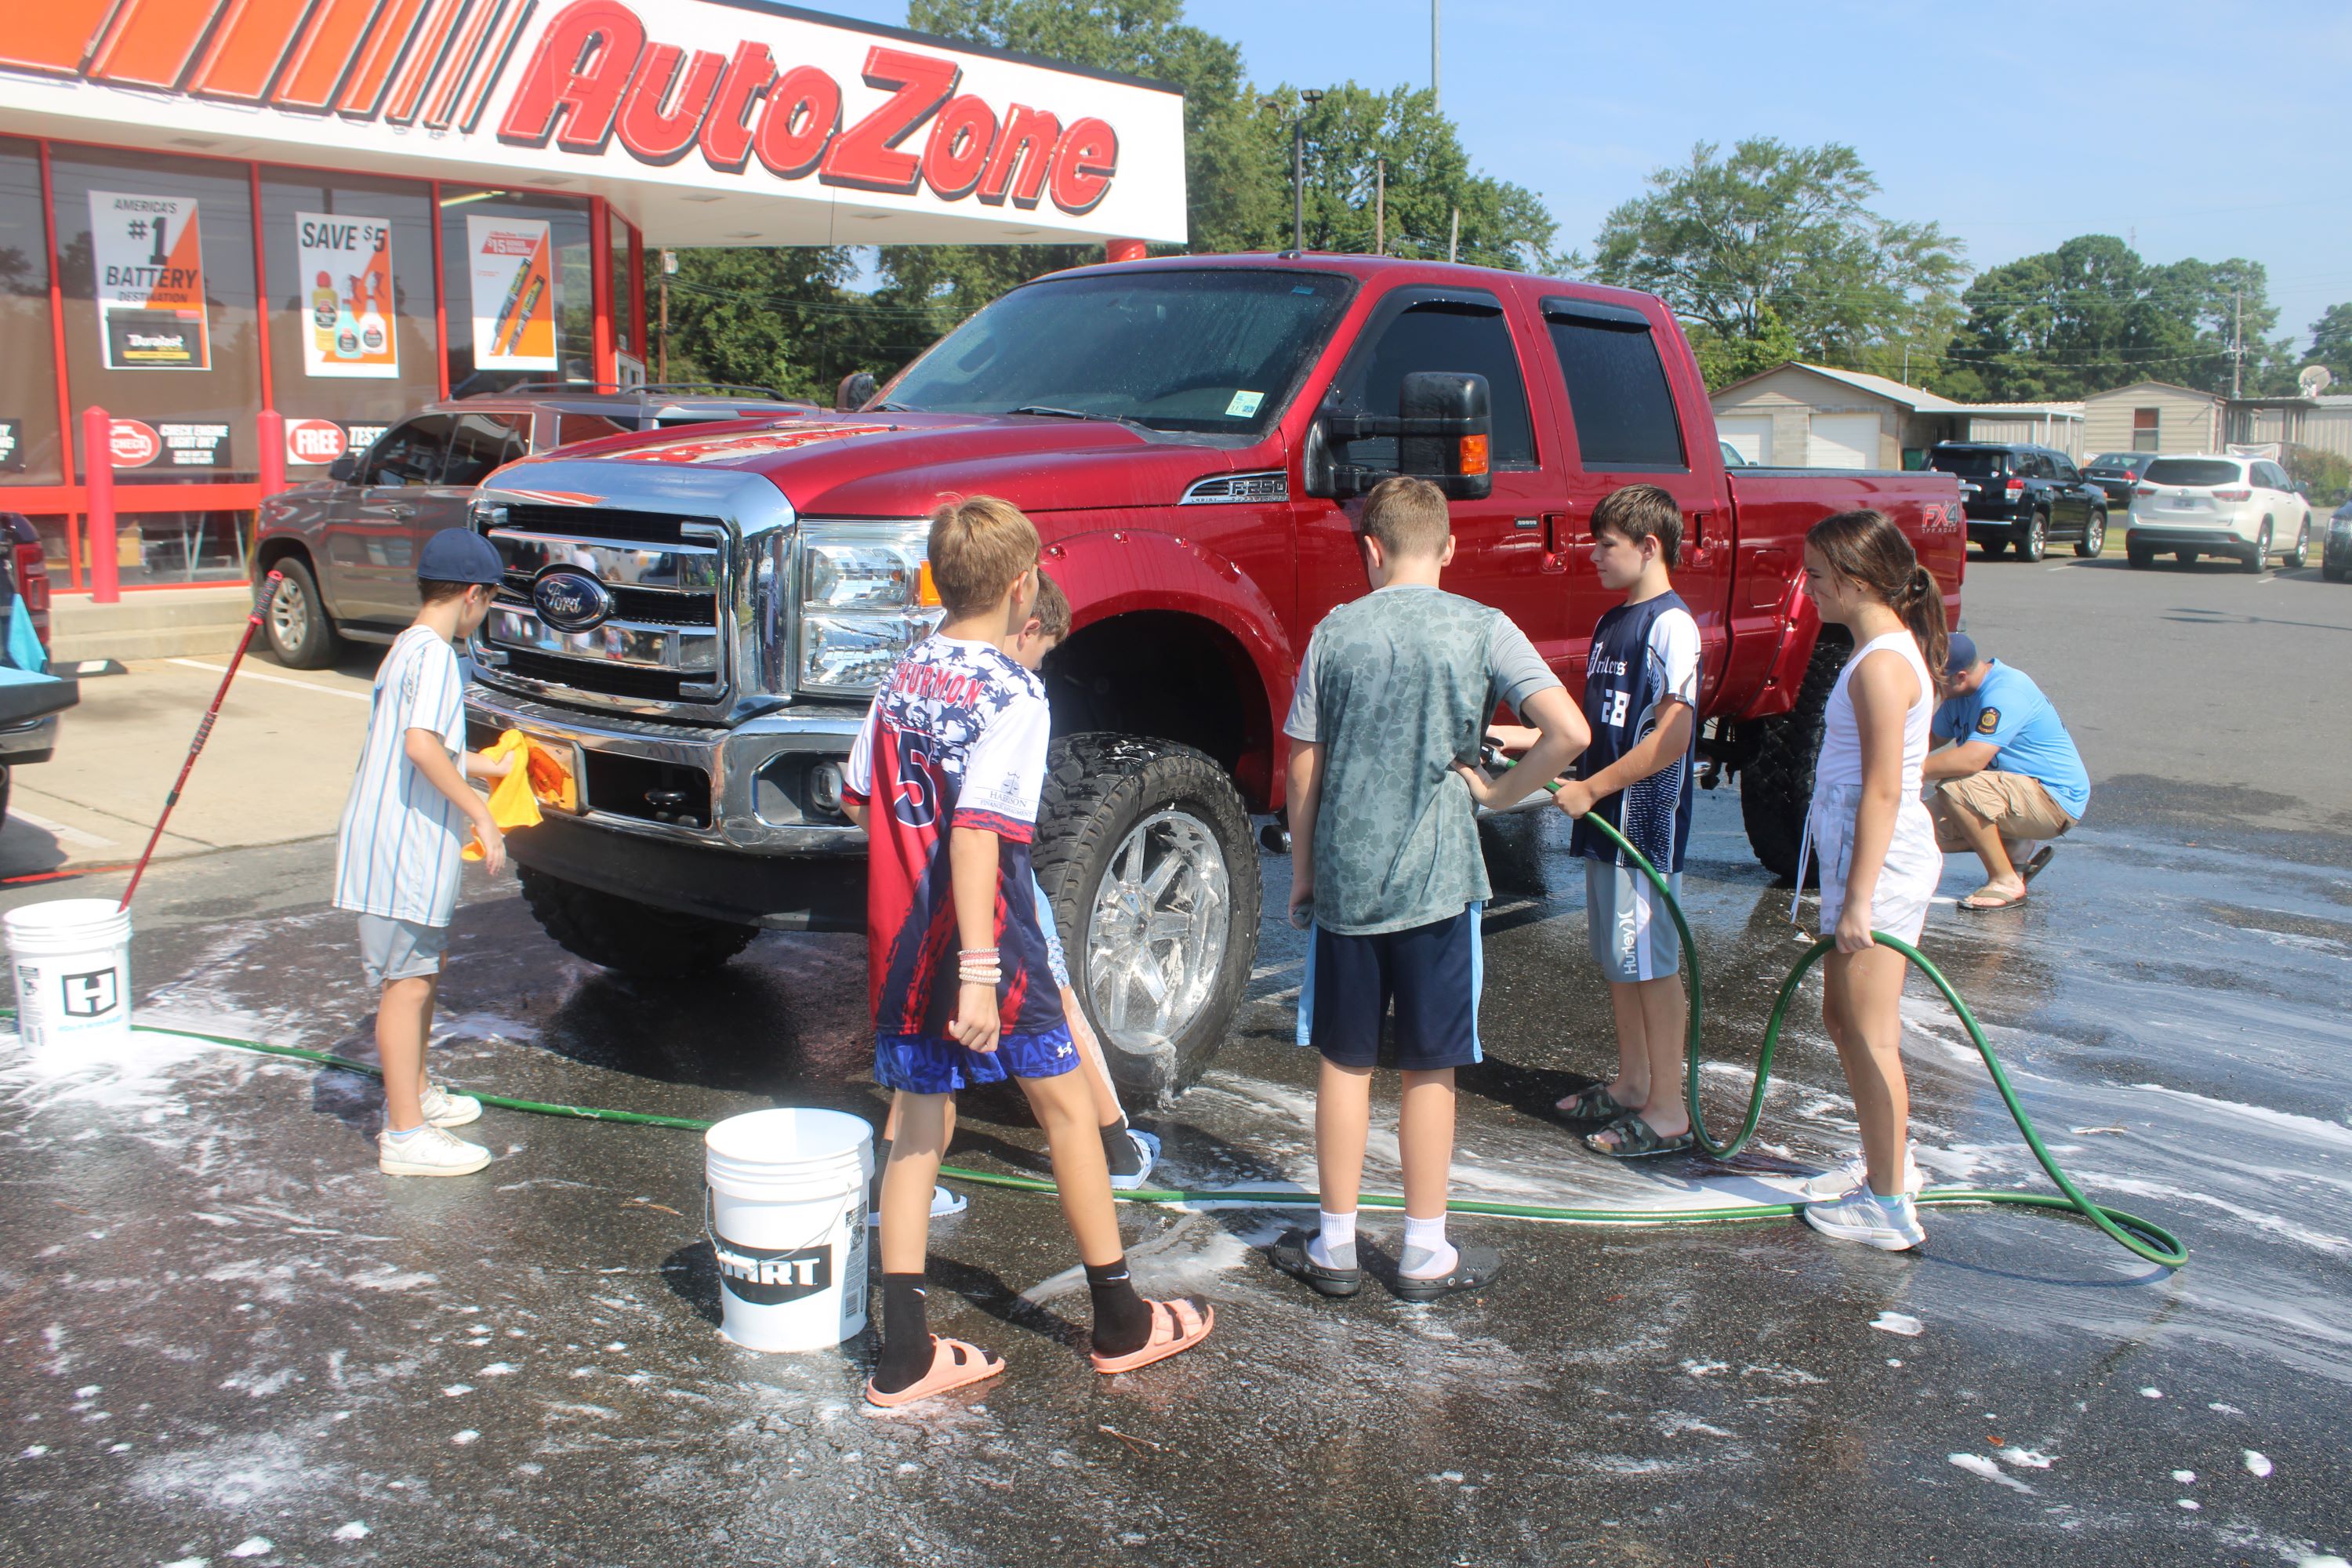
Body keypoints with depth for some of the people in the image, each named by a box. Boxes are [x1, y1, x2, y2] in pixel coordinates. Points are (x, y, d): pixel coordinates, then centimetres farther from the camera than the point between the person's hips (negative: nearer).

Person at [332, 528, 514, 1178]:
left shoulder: (410, 649, 16)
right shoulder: (433, 655, -16)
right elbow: (422, 745, -29)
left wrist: (487, 766, 42)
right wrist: (480, 813, -25)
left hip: (412, 848, 10)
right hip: (400, 848, -10)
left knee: (424, 971, 22)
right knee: (405, 983, -6)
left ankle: (414, 1092, 37)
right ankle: (405, 1135, -1)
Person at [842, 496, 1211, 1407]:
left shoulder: (901, 677, 6)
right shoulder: (1013, 694, -16)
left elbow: (861, 801, 12)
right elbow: (978, 833, -26)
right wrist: (980, 972, -29)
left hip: (898, 943, 7)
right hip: (983, 938, -6)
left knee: (918, 1126, 12)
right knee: (1067, 1108, 9)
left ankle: (904, 1357, 13)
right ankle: (1122, 1323, 22)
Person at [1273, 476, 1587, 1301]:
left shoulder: (1336, 632, 0)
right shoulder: (1483, 629, -4)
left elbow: (1303, 765, 3)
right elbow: (1569, 732, -15)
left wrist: (1302, 871, 13)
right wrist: (1498, 792, 1)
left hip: (1343, 879, 1)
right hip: (1436, 881, -1)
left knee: (1344, 1062, 12)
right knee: (1429, 1070, 9)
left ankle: (1334, 1246, 21)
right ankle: (1425, 1255, 18)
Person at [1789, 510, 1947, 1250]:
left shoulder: (1882, 665, -19)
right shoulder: (1887, 648, 13)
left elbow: (1882, 792, -23)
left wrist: (1859, 898, -23)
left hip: (1879, 859, -10)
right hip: (1864, 854, 10)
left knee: (1868, 1034, -2)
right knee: (1845, 1019, 20)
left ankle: (1890, 1204, 8)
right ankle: (1886, 1161, 34)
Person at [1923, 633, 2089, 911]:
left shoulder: (2005, 694, -26)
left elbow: (1972, 759, -36)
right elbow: (1934, 737, 16)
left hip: (2056, 799, -10)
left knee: (1954, 788, -32)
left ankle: (2006, 882, -17)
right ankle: (2013, 850, 12)